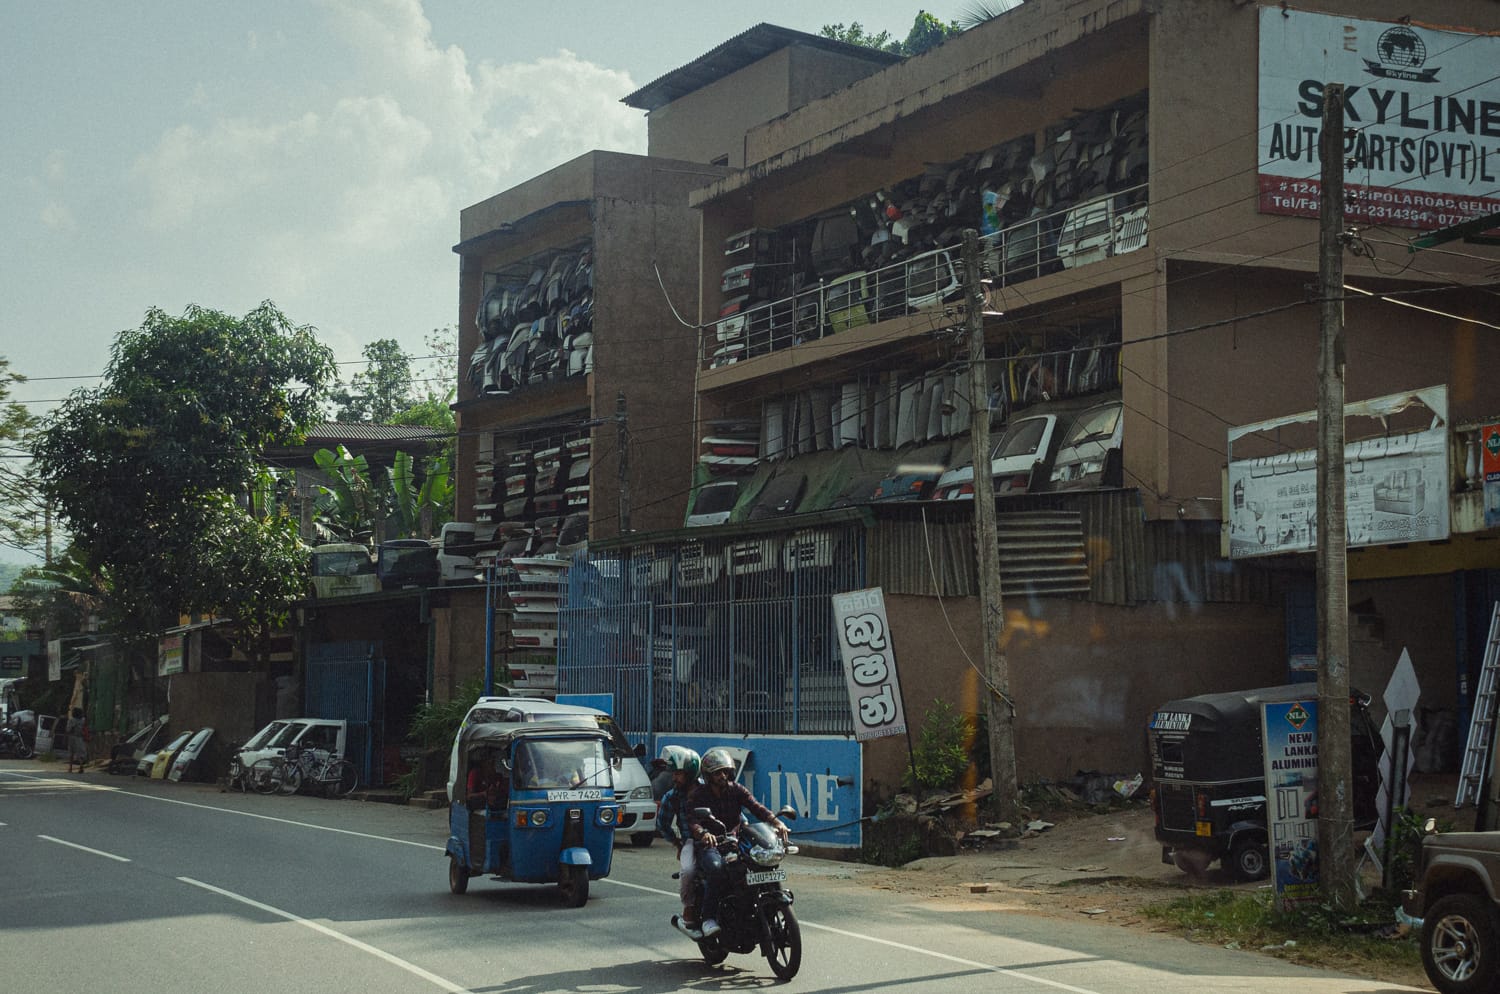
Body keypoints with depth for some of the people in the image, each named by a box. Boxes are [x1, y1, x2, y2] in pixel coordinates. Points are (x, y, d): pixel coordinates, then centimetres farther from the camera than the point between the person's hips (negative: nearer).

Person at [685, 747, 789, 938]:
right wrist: (703, 833, -41)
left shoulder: (736, 790, 8)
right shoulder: (698, 795, 0)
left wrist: (776, 822, -28)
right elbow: (693, 821, -16)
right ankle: (708, 917, -26)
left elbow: (756, 807, -8)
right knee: (716, 867, -37)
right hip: (709, 845, -3)